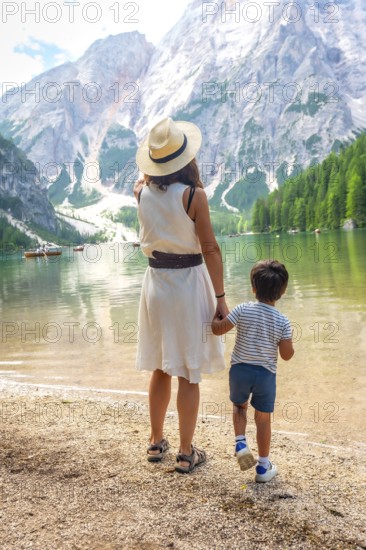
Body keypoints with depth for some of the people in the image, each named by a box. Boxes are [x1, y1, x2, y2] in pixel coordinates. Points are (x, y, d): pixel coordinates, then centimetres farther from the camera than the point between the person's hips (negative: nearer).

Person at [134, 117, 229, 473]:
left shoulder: (141, 192, -1)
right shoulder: (193, 195, -14)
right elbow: (210, 249, -13)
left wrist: (155, 160, 18)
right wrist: (220, 298, -8)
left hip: (155, 283, 5)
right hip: (188, 284, -5)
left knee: (160, 368, 18)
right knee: (189, 374, 6)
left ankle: (156, 443, 30)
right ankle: (186, 453, 16)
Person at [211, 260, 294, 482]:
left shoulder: (243, 310, -11)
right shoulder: (283, 321, -10)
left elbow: (218, 329, -8)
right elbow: (287, 355, -9)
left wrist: (216, 316, 12)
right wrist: (289, 341, 11)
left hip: (240, 370, 1)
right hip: (266, 374, -1)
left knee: (240, 406, 28)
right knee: (263, 418, 13)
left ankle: (241, 442, 8)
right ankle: (263, 466, 22)